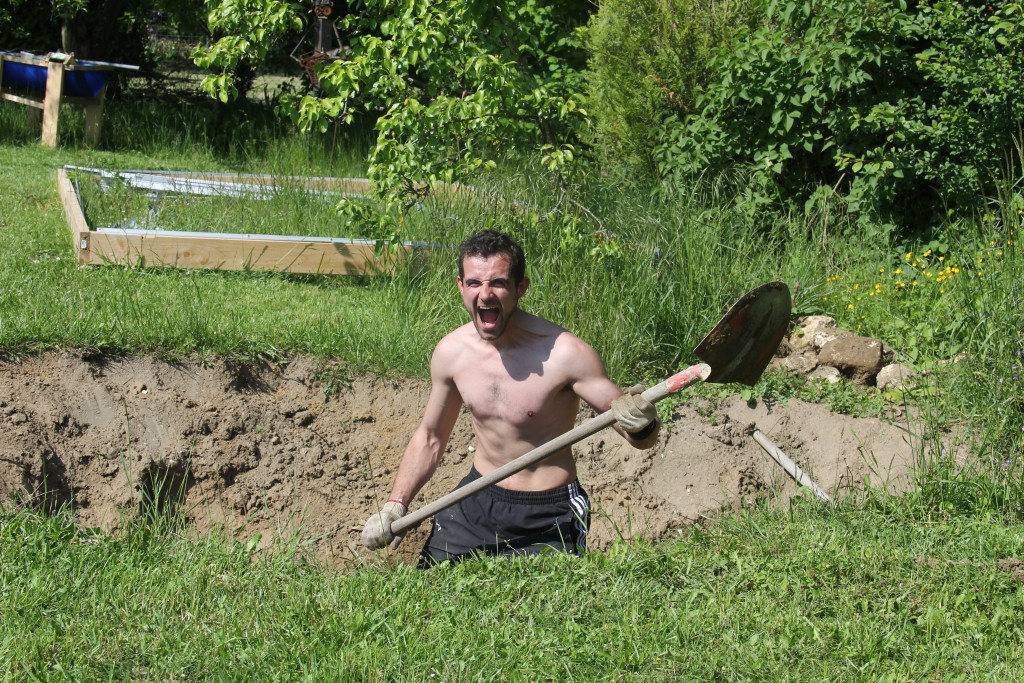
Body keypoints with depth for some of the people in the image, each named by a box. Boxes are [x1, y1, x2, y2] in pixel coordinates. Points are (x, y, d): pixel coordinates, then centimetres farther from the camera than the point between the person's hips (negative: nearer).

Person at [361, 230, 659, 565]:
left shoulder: (564, 353, -21)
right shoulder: (450, 352, -6)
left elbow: (643, 439, -16)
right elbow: (429, 437, 12)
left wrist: (642, 423, -39)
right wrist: (395, 505, 1)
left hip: (546, 521, -4)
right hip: (475, 503, 4)